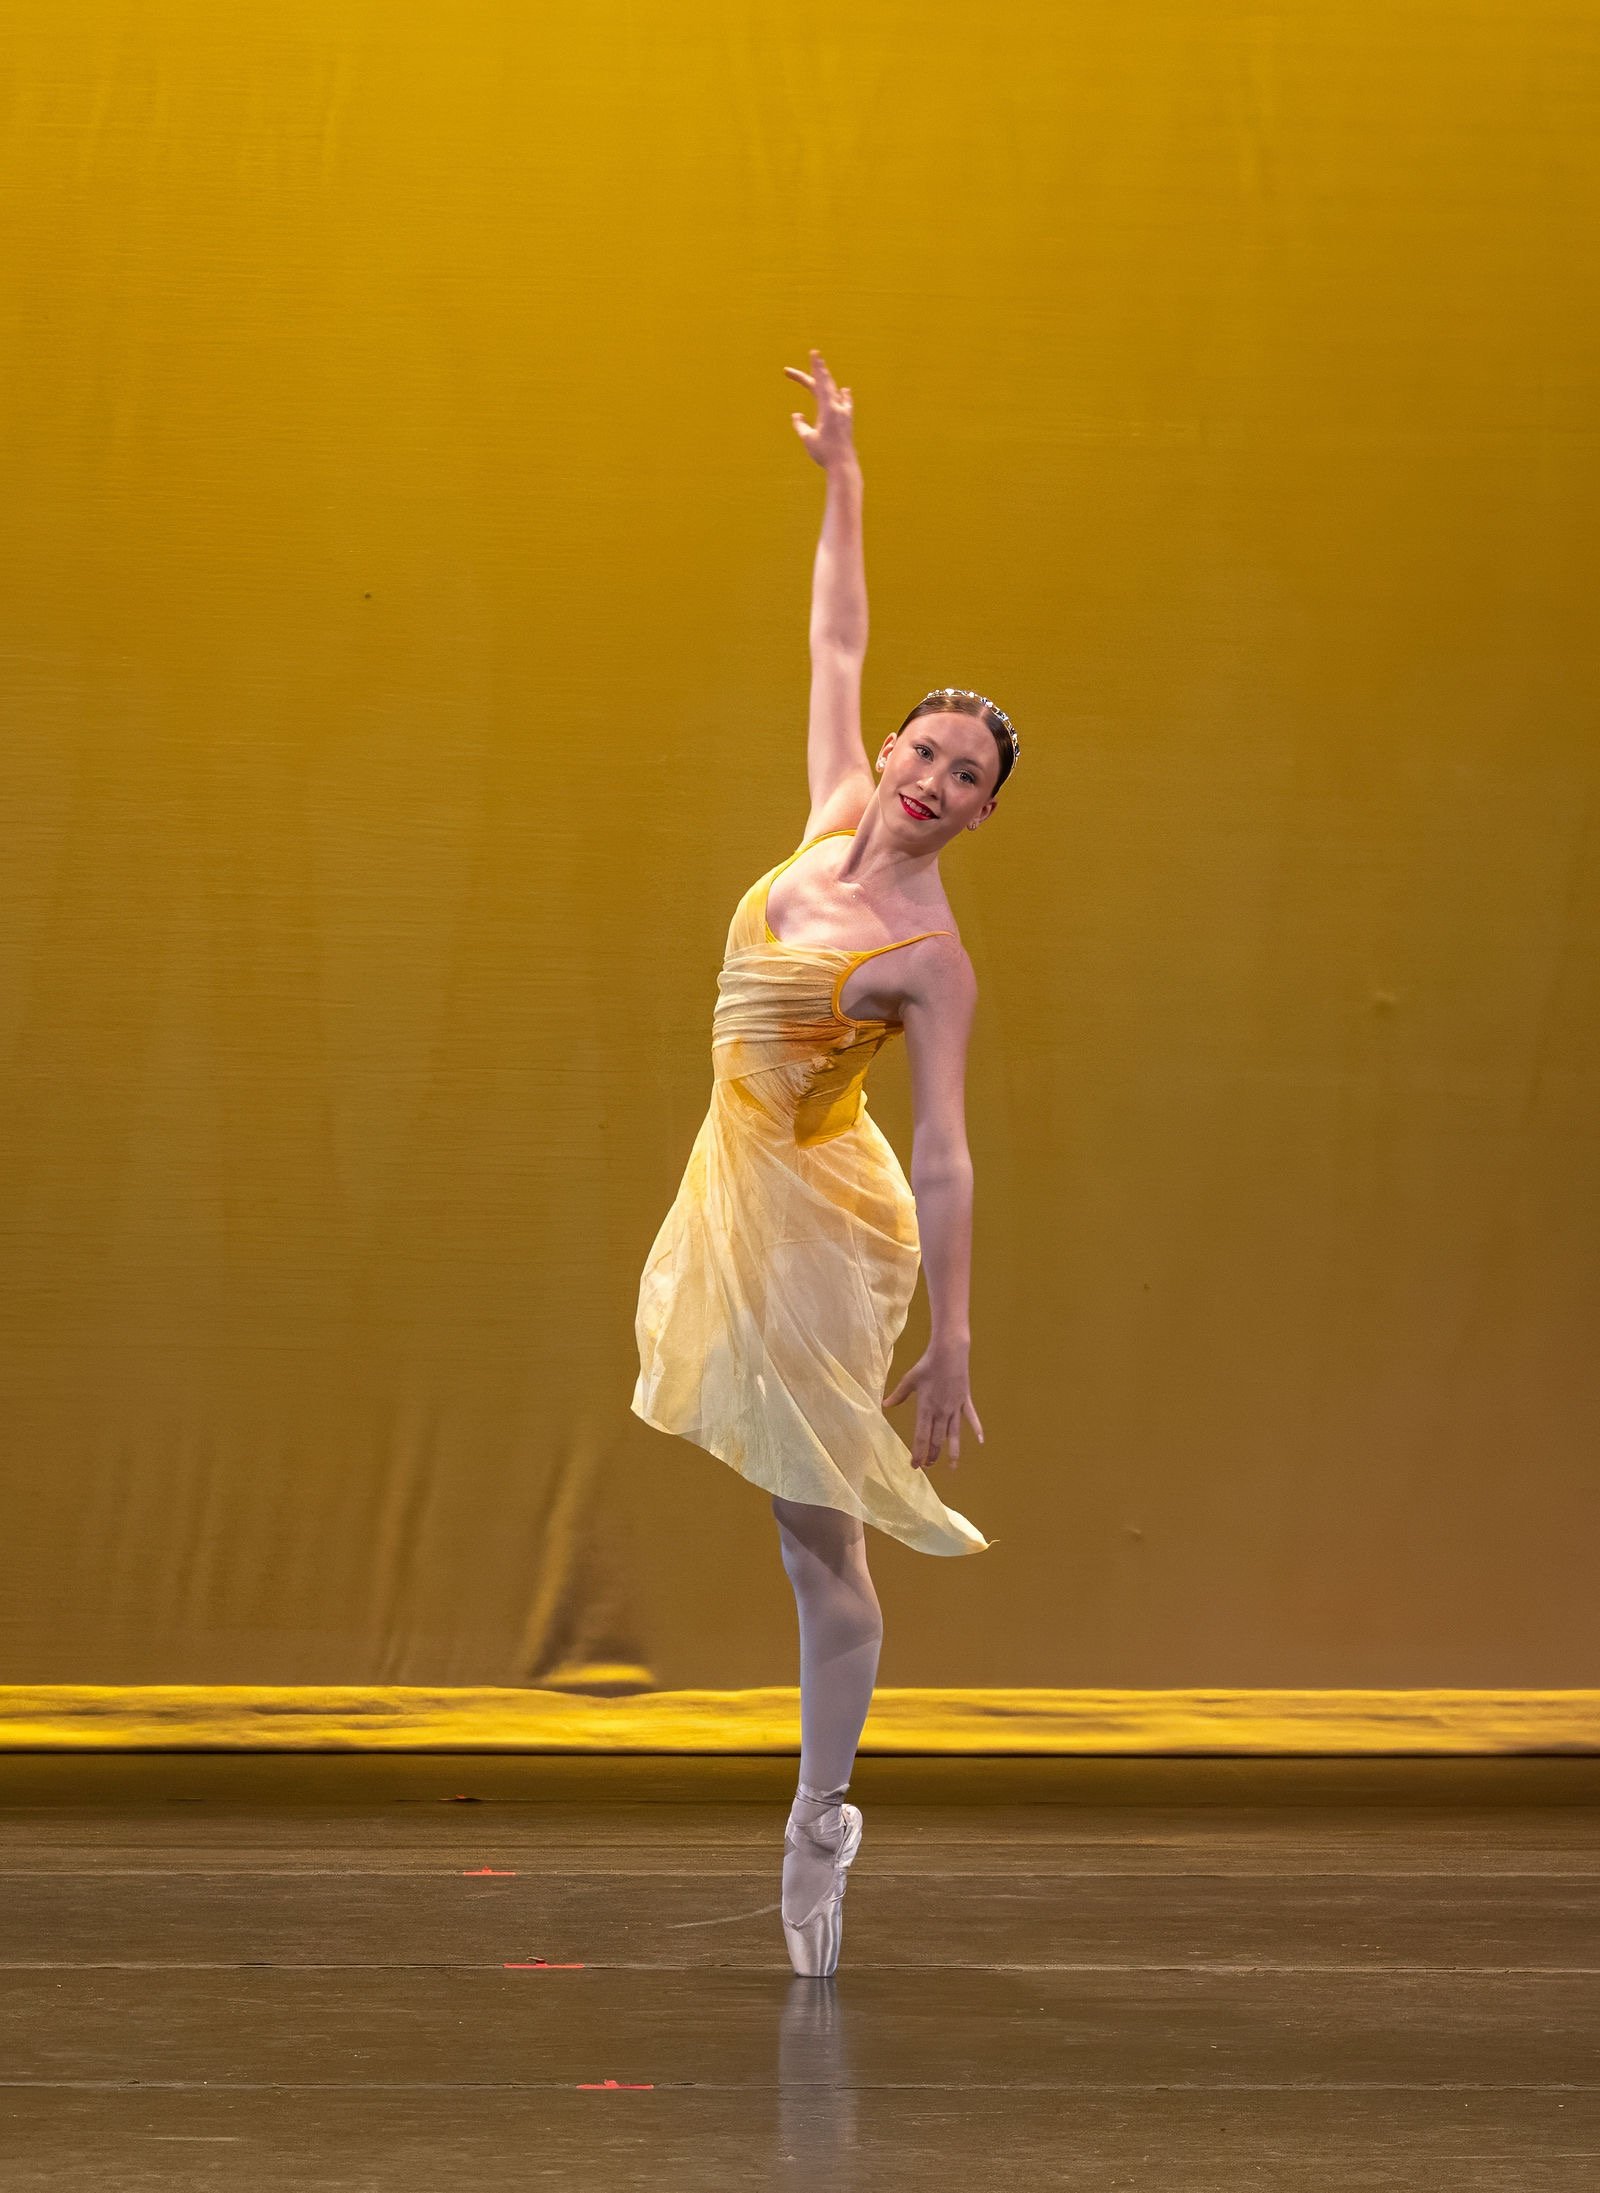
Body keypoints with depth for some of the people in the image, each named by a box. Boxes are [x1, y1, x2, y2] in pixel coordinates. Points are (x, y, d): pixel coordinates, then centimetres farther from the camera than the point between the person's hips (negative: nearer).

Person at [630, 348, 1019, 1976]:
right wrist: (841, 479, 11)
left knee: (815, 1535, -3)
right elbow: (837, 642, 11)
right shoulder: (838, 815, -1)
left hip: (822, 1214, -8)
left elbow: (943, 1156, -20)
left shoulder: (933, 956, -19)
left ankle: (820, 1821, 2)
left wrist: (951, 1342, -22)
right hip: (741, 1186, 8)